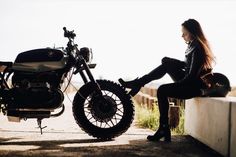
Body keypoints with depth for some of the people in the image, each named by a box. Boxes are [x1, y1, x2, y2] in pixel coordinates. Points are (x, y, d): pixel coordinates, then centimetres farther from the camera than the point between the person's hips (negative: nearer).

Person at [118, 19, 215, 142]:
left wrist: (177, 84, -11)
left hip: (194, 86, -9)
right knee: (166, 63, 4)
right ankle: (137, 83, 1)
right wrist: (170, 62, 7)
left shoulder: (197, 49, -20)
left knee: (162, 90, -16)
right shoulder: (193, 45, 9)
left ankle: (164, 130, -9)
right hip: (190, 81, 10)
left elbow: (192, 75, -23)